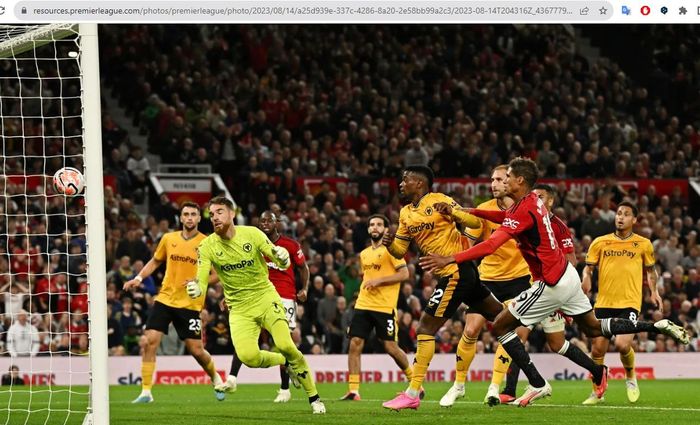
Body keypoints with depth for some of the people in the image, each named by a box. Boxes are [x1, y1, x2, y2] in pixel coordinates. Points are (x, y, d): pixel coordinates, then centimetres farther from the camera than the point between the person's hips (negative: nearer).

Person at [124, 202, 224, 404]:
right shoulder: (168, 239, 6)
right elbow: (155, 261, 21)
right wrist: (139, 278, 8)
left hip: (190, 304, -3)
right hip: (165, 298, 3)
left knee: (196, 349, -2)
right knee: (149, 341, -11)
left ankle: (216, 379, 29)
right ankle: (146, 392, -5)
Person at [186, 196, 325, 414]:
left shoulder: (251, 234, -8)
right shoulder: (207, 246, -7)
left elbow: (282, 265, -5)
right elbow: (201, 280, -12)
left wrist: (283, 258, -29)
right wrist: (196, 289, -37)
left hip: (265, 297, -1)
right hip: (239, 308, 1)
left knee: (285, 345, -21)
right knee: (247, 356, -21)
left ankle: (314, 397, -3)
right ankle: (286, 363, 12)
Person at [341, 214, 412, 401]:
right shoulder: (364, 254, 17)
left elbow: (404, 273, -12)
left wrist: (379, 280, -17)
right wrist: (366, 285, 14)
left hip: (385, 307, -6)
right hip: (363, 305, 6)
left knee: (391, 347, -5)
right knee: (355, 344, -6)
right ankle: (353, 390, -4)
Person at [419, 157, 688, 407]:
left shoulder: (524, 211, -21)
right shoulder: (533, 202, 5)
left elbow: (491, 245, -31)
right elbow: (506, 217, 27)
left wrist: (450, 260, -32)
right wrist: (472, 211, 15)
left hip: (552, 284, -9)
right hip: (567, 274, 9)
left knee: (500, 327, -1)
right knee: (593, 328, 22)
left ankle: (537, 385, 0)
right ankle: (657, 327, 19)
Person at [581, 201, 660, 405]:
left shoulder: (643, 244, 5)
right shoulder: (600, 242, 6)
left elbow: (650, 269, 18)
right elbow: (588, 267, 11)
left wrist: (654, 291, 6)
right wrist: (586, 279, -11)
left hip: (629, 302, -2)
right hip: (604, 302, 2)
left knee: (623, 345, -20)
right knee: (598, 349, -1)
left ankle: (631, 378, 11)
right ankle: (598, 391, 18)